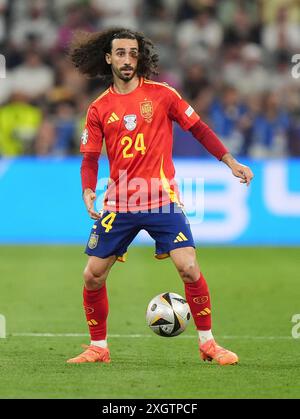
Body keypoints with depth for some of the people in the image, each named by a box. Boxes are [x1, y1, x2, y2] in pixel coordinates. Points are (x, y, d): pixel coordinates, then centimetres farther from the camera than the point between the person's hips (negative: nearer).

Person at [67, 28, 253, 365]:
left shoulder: (160, 94, 0)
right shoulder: (99, 109, 4)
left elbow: (198, 129, 6)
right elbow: (90, 159, 4)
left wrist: (231, 162, 2)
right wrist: (88, 193, -14)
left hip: (162, 199, -2)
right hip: (118, 205, 2)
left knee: (189, 268, -13)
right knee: (93, 275, 0)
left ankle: (208, 343, 1)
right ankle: (98, 347, 16)